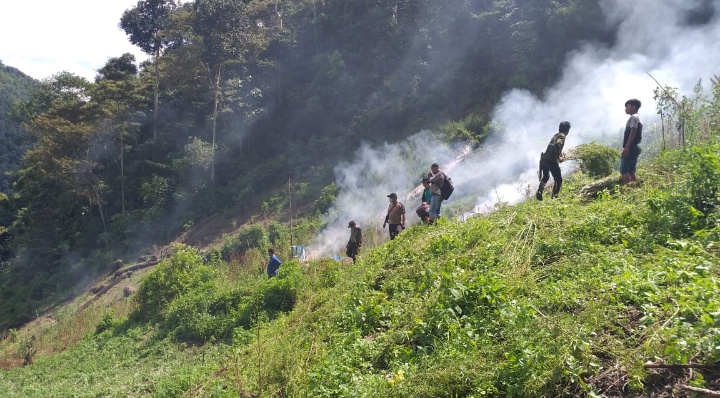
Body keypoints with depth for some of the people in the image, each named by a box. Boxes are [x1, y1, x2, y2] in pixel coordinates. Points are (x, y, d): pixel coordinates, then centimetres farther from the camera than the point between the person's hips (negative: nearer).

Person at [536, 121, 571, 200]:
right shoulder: (562, 136, -6)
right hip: (551, 160, -8)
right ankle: (554, 196, -2)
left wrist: (560, 155, 22)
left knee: (545, 177, 26)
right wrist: (558, 158, -16)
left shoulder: (555, 136, 20)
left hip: (544, 158, 8)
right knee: (558, 180, 4)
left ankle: (539, 192, 12)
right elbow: (557, 145, -25)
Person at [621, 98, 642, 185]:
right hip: (635, 148, 10)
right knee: (631, 171, 10)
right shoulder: (638, 118, 23)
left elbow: (633, 132, -18)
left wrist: (626, 147, -22)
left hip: (631, 148, -10)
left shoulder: (633, 117, -7)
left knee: (624, 171, -13)